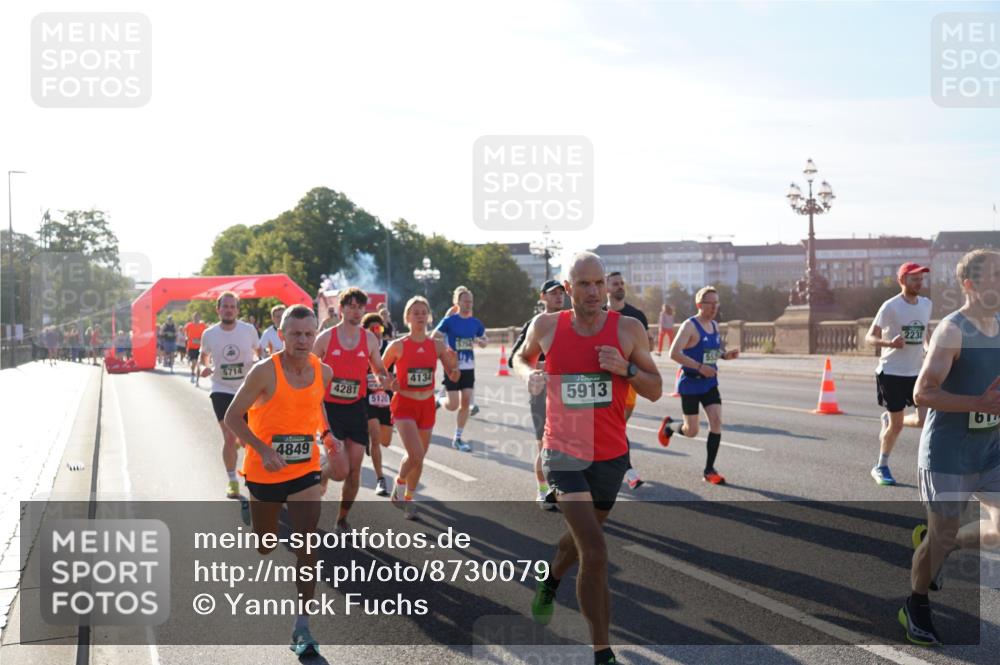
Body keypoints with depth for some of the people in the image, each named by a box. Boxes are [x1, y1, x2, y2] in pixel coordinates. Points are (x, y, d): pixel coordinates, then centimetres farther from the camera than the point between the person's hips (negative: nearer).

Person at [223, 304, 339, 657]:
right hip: (265, 471, -2)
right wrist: (263, 449, -26)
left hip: (305, 472, 2)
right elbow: (232, 417, -14)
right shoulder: (265, 372, -18)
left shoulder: (323, 372, -3)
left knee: (306, 546, -11)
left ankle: (302, 627, -6)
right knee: (265, 547, 15)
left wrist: (325, 432, 0)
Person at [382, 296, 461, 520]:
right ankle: (399, 486, 10)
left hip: (427, 405, 4)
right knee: (415, 455, -19)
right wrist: (390, 384, -15)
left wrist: (453, 363, -17)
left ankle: (408, 499, 33)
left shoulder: (437, 346, 0)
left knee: (418, 458, 12)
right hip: (404, 405, -4)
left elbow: (454, 377, 3)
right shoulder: (397, 346, -9)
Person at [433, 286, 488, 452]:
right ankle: (438, 401, 29)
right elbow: (433, 339, -6)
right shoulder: (449, 321, -9)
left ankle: (457, 439, 11)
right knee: (453, 405, -7)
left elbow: (484, 343, 16)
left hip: (469, 368, 4)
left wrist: (478, 341, -6)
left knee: (465, 403, 0)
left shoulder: (475, 323, 5)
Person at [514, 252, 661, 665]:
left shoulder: (628, 329, -5)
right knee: (595, 553, -17)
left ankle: (550, 583, 59)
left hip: (611, 455, 3)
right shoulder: (546, 326, -5)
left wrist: (626, 368, -18)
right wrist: (530, 374, -6)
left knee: (581, 534, 25)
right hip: (564, 453, -3)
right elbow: (522, 357, 16)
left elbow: (655, 391, 0)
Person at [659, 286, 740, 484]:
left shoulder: (714, 326, 8)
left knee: (716, 422, -8)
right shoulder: (690, 326, -16)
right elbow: (674, 353, -24)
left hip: (710, 383, 6)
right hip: (690, 384, -6)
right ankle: (668, 426, 36)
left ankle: (709, 471, 0)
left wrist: (726, 355, 2)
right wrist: (700, 367, -29)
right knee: (691, 431, 1)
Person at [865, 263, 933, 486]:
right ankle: (881, 467, 20)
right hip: (891, 372, -5)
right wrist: (890, 343, -29)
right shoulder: (890, 306, -13)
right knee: (896, 425, 0)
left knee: (925, 420, -7)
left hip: (916, 372, 5)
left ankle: (889, 419, 24)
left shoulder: (926, 304, 5)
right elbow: (869, 337, -11)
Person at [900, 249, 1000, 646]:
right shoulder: (952, 331, -17)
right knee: (942, 535, 4)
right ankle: (915, 610, 26)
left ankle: (932, 541, 25)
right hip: (947, 451, -7)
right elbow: (923, 393, -22)